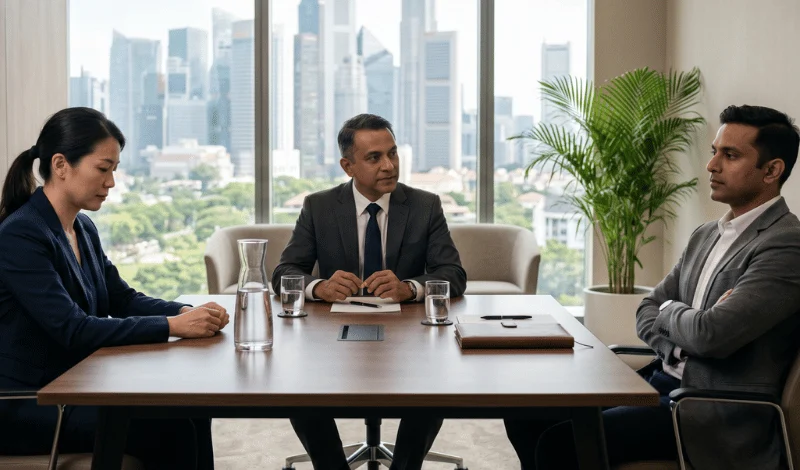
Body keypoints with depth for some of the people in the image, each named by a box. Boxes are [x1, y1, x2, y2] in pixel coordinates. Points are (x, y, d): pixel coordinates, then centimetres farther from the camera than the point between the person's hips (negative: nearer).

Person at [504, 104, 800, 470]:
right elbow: (648, 311, 16)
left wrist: (670, 311, -1)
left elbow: (710, 334, -24)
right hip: (662, 380, 8)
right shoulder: (706, 235, 15)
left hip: (719, 413, -8)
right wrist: (678, 350, -7)